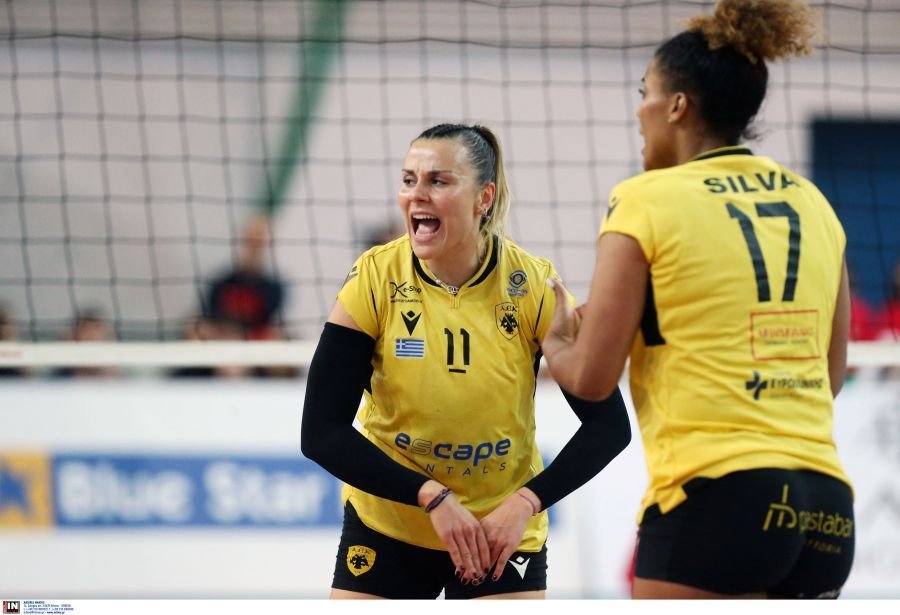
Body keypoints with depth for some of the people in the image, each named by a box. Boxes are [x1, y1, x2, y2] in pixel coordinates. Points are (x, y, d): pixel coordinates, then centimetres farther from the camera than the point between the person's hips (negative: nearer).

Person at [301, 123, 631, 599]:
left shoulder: (532, 286, -15)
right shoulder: (374, 279, -15)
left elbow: (608, 424, -10)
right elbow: (321, 434, -16)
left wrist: (526, 502, -23)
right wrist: (433, 497, -24)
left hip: (502, 529, -1)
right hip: (385, 525, 1)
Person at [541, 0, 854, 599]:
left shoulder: (650, 201, -3)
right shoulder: (813, 205, 14)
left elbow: (592, 378, -1)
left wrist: (553, 344, 20)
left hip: (716, 495, -6)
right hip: (826, 503, 7)